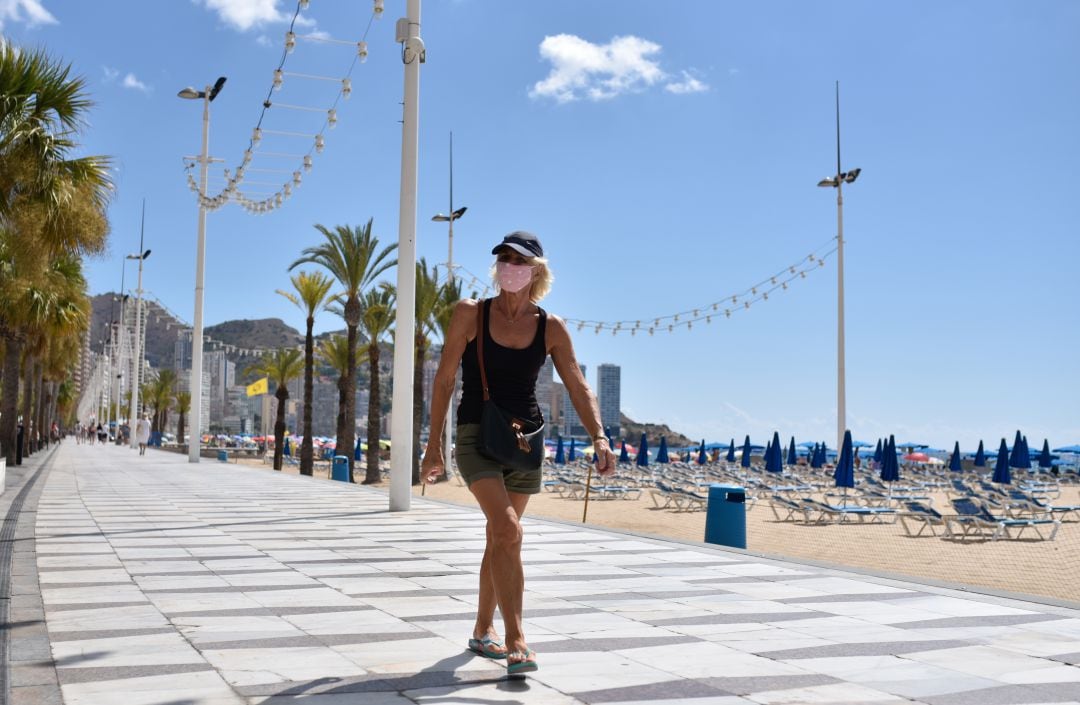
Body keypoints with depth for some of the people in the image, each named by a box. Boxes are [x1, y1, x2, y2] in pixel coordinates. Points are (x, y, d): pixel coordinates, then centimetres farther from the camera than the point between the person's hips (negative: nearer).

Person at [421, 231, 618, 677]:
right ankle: (516, 642, -19)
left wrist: (599, 438, -17)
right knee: (508, 531, -21)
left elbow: (579, 388, -2)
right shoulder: (470, 314, -4)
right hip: (476, 436, -3)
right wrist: (434, 444, -2)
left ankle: (483, 631, 29)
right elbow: (444, 380, -1)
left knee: (499, 538, 13)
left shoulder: (551, 329, 1)